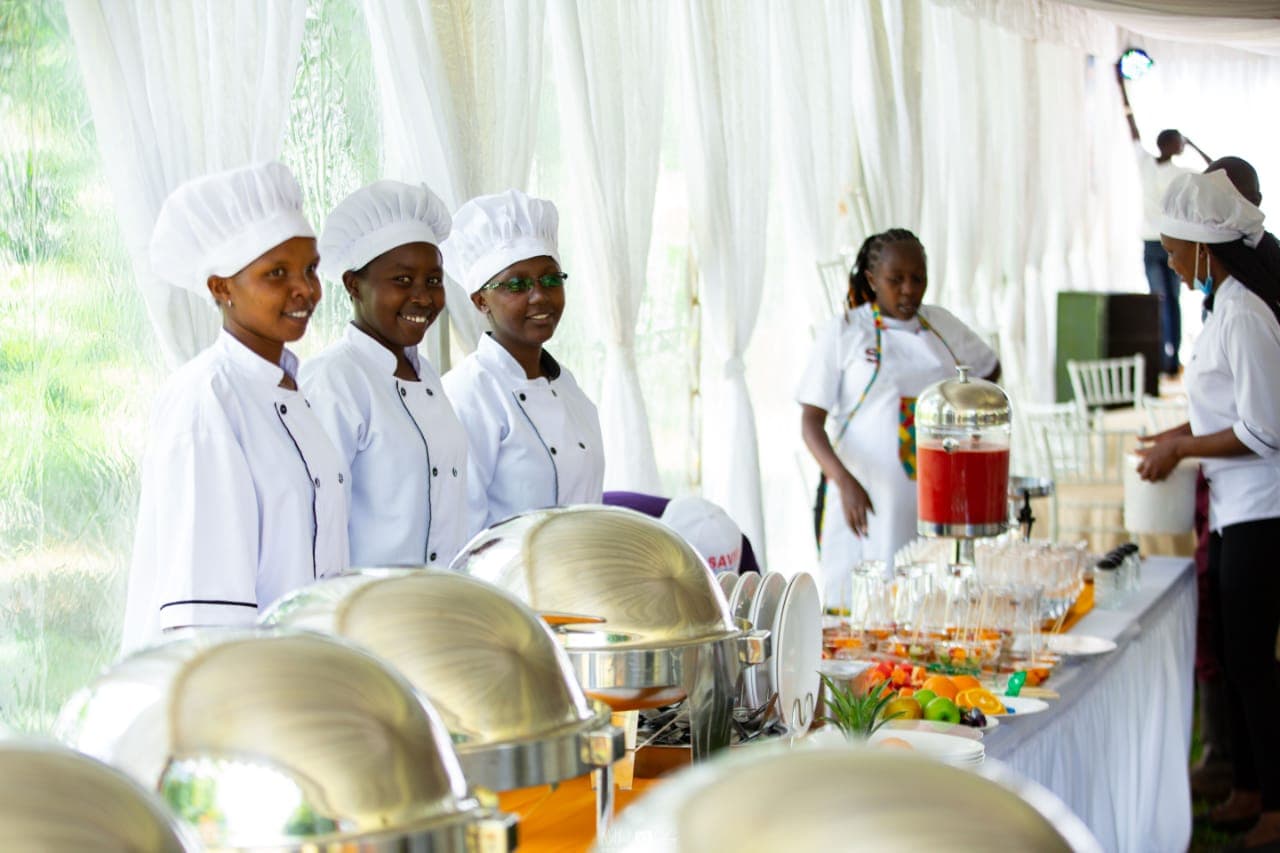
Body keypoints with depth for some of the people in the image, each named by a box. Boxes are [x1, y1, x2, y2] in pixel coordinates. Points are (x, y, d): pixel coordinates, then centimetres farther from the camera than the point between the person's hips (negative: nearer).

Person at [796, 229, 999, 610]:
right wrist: (844, 481, -21)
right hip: (866, 501, -3)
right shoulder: (843, 332, 0)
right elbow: (811, 422, -5)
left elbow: (989, 369, 31)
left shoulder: (942, 325, 12)